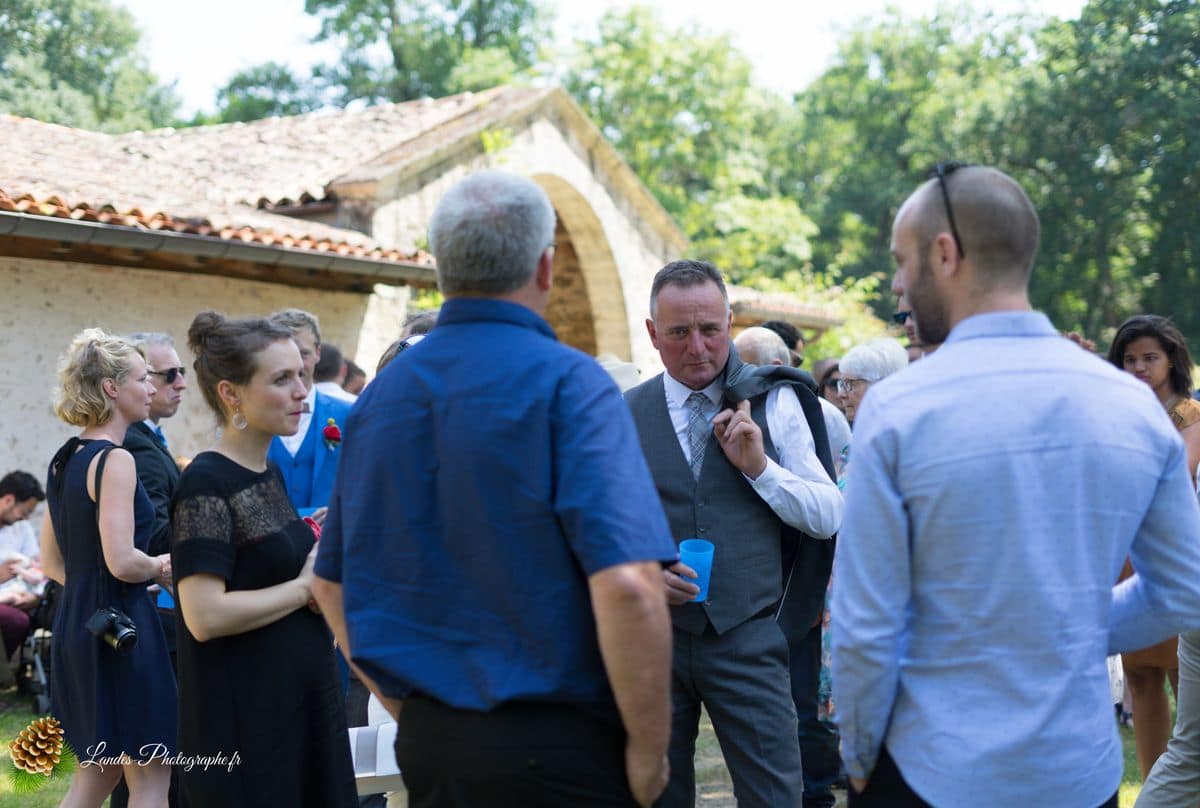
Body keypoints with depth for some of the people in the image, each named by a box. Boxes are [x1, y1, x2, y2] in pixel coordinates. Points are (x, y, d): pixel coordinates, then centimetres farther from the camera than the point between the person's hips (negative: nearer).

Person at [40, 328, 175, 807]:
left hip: (75, 624, 9)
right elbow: (122, 562, -23)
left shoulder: (64, 461, 11)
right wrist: (160, 568, -4)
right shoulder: (115, 460, -16)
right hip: (120, 628, -9)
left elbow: (53, 564, 17)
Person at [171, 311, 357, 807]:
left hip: (303, 703, 8)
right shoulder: (206, 486, -15)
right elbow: (205, 616, -24)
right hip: (244, 718, -8)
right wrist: (306, 587, -14)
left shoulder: (270, 474, 10)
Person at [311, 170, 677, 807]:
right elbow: (627, 586, -22)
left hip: (425, 744, 6)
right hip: (556, 753, -6)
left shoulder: (380, 395, 7)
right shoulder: (567, 383, -12)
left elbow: (331, 587, 13)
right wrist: (648, 753, -12)